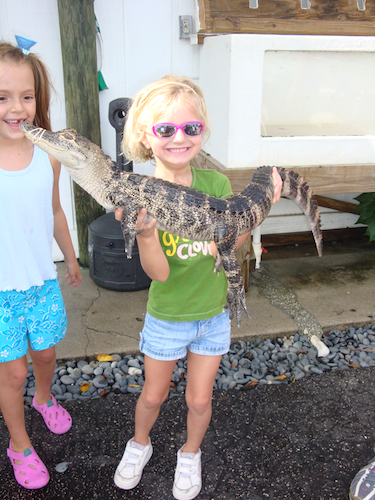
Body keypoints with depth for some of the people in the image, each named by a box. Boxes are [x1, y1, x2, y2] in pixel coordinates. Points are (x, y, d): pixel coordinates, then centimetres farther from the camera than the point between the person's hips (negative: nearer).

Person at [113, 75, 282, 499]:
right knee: (154, 394, 20)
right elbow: (158, 272, -24)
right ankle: (140, 444, 52)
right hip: (166, 317, -2)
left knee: (199, 399, 18)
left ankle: (190, 453, 49)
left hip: (213, 314, 2)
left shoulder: (217, 183, -11)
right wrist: (144, 229, -42)